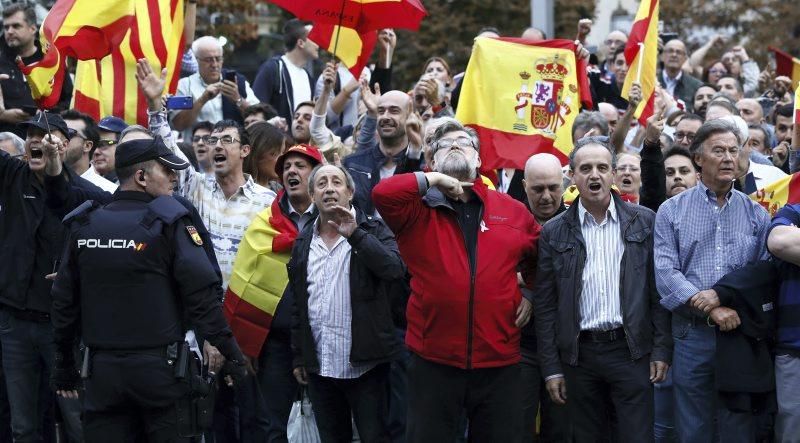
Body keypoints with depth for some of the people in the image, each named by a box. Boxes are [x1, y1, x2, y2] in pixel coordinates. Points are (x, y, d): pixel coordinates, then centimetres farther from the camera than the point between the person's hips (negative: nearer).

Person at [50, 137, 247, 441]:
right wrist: (231, 353, -8)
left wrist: (64, 367, 17)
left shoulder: (84, 225, 6)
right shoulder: (167, 223, -8)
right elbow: (201, 293, -14)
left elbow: (64, 301, 9)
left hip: (101, 369, 4)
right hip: (159, 368, -4)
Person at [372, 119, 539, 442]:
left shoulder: (513, 211, 9)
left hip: (499, 362, 2)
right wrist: (432, 180, -10)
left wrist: (532, 294, 9)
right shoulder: (418, 210, 1)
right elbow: (382, 194, -19)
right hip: (434, 362, -2)